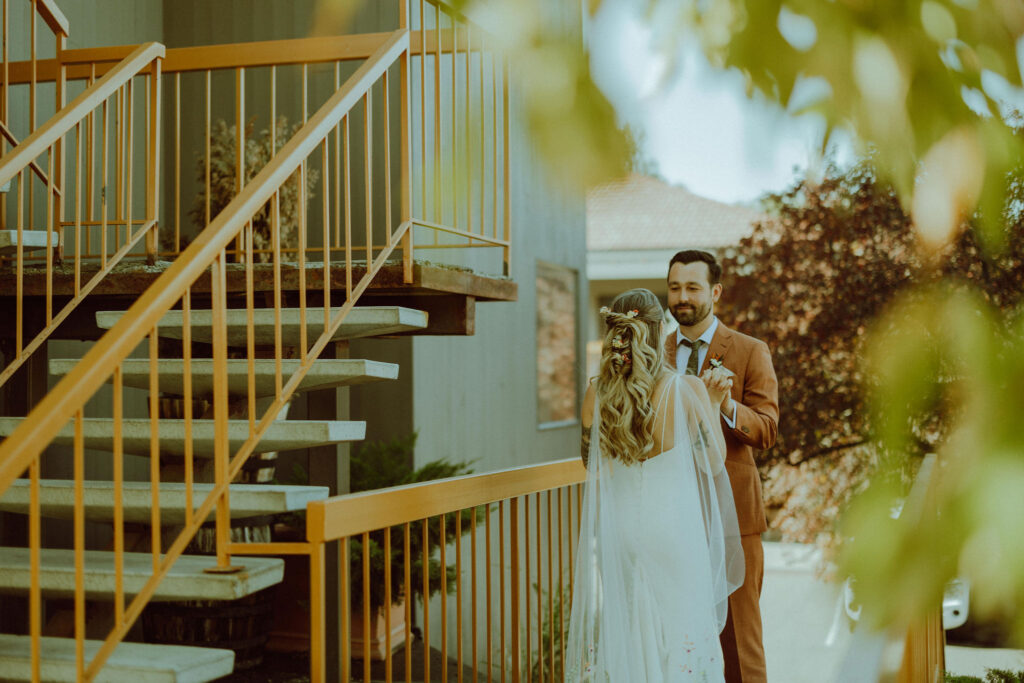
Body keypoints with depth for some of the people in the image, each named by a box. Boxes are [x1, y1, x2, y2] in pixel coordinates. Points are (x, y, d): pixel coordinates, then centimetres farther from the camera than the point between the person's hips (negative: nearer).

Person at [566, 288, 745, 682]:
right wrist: (713, 405, 9)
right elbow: (715, 462, -3)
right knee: (678, 637, 8)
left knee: (614, 639, 12)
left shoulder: (596, 394, -5)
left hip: (614, 533, 3)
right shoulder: (688, 390, -13)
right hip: (673, 535, -3)